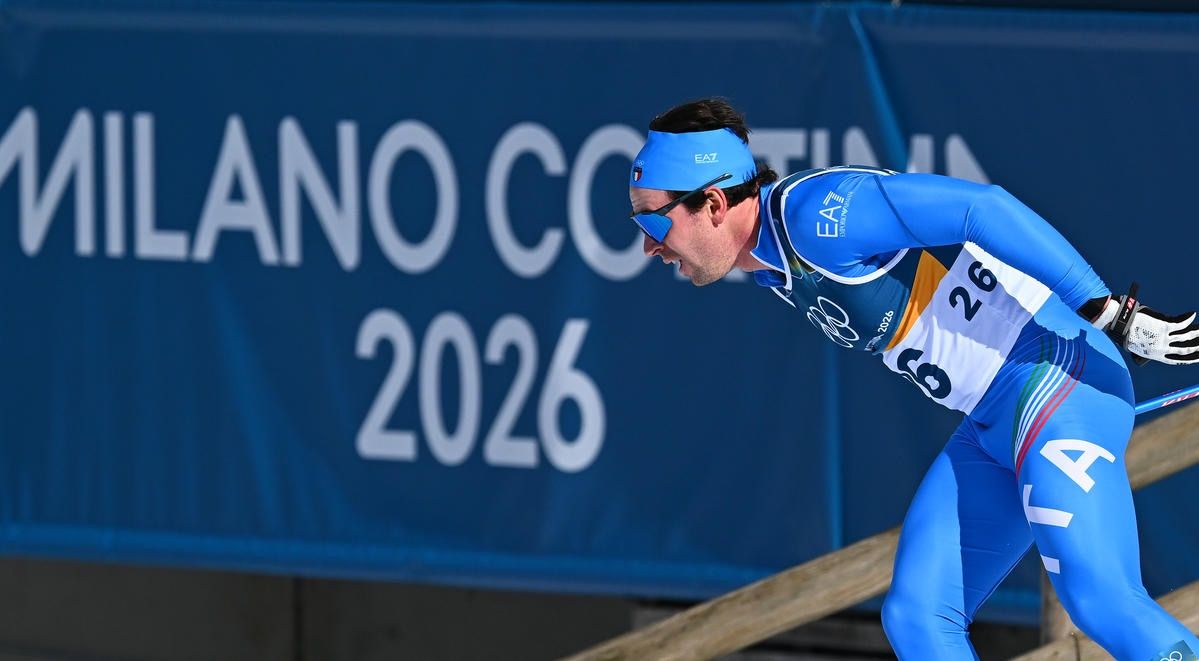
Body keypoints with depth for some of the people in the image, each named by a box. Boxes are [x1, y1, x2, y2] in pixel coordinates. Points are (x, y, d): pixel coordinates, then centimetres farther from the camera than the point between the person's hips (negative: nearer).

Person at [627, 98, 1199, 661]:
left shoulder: (812, 213, -20)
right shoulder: (772, 268, 10)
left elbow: (981, 209, -24)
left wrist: (1110, 315, -26)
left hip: (1058, 375, -10)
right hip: (994, 425, 10)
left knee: (1098, 600, -24)